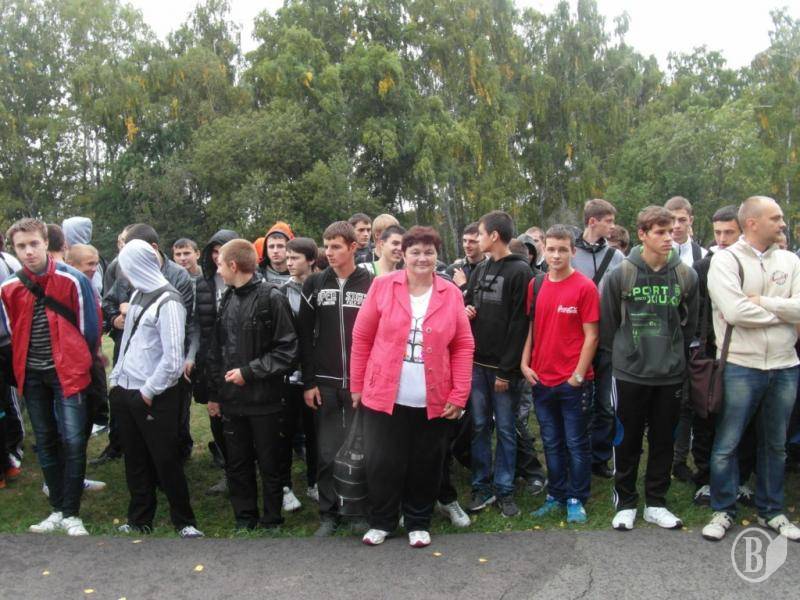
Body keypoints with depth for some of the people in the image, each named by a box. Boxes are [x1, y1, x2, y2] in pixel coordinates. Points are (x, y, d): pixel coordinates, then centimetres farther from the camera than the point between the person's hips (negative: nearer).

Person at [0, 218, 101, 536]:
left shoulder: (72, 279, -12)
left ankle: (71, 514, 4)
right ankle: (58, 509, 24)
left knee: (72, 441, -8)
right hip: (32, 375, 4)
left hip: (67, 370, -4)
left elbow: (89, 325, -4)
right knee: (46, 442, 12)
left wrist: (81, 361, 5)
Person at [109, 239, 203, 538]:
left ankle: (184, 521, 17)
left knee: (166, 460, 2)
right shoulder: (137, 295, 9)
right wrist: (116, 377, 9)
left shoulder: (168, 301, -16)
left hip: (154, 396, -7)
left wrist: (148, 392, -13)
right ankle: (139, 519, 29)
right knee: (135, 460, 15)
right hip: (125, 390, 7)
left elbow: (172, 358, -20)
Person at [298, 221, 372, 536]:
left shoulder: (371, 285, 0)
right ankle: (328, 513, 18)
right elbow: (305, 336, 4)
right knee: (327, 452, 5)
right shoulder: (314, 284, 5)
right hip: (325, 383, 2)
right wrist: (308, 382, -1)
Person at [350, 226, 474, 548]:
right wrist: (357, 385, 1)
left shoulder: (451, 294, 0)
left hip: (433, 400, 1)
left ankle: (419, 523, 31)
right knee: (382, 463, 8)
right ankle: (381, 522, 28)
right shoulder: (382, 286, -3)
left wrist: (459, 395, -3)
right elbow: (362, 338, 0)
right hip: (384, 396, -1)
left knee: (425, 465, 12)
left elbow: (463, 346, 2)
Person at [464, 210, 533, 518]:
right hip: (477, 363, 6)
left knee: (505, 429, 5)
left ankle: (504, 490, 17)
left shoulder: (520, 271, -8)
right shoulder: (480, 269, 13)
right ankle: (481, 486, 21)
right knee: (479, 426, 10)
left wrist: (507, 369, -15)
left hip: (503, 367, -6)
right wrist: (465, 310, -3)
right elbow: (466, 304, 23)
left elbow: (519, 324, -13)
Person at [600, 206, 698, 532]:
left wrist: (675, 354, 10)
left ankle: (656, 504, 26)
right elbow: (607, 322, 0)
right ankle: (625, 502, 22)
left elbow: (690, 323, 8)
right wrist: (620, 353, 6)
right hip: (630, 373, -2)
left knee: (663, 441, 11)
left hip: (671, 374, 2)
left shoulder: (686, 276, -1)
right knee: (627, 441, 7)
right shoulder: (621, 275, -8)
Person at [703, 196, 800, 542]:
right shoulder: (725, 260, -7)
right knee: (726, 444, 4)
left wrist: (760, 302, -16)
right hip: (740, 367, -4)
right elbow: (734, 312, -21)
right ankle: (723, 510, 20)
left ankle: (771, 511, 32)